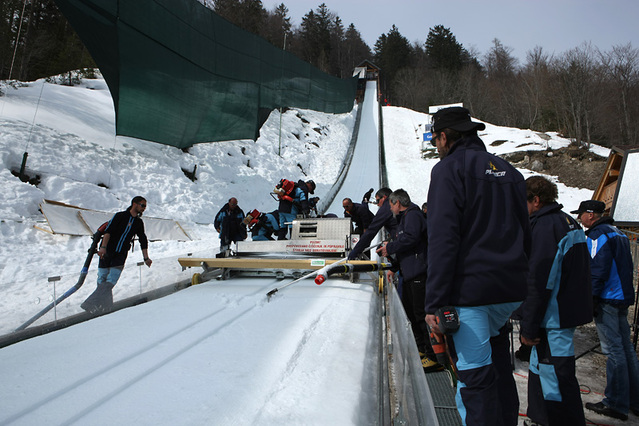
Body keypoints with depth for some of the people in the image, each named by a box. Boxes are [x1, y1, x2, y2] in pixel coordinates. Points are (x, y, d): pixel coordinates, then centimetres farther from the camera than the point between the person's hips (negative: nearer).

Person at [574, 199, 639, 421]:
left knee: (613, 349, -6)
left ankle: (616, 404, 0)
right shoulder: (618, 233, 18)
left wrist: (590, 299, -16)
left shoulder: (598, 234, -12)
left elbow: (598, 270, -19)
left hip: (607, 299, -10)